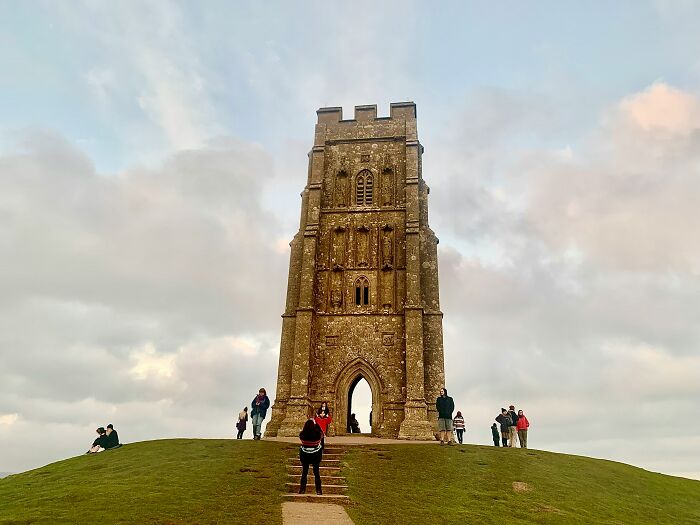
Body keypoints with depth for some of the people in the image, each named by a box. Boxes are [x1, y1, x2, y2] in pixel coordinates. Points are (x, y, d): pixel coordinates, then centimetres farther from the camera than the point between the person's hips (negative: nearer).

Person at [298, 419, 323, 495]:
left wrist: (307, 426, 8)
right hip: (316, 455, -1)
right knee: (316, 473, 11)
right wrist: (316, 424, 9)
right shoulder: (317, 434, -22)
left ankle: (302, 490, 22)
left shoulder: (302, 434, -20)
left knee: (304, 472, 15)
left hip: (305, 455, 1)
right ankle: (318, 491, 15)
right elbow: (322, 433, 2)